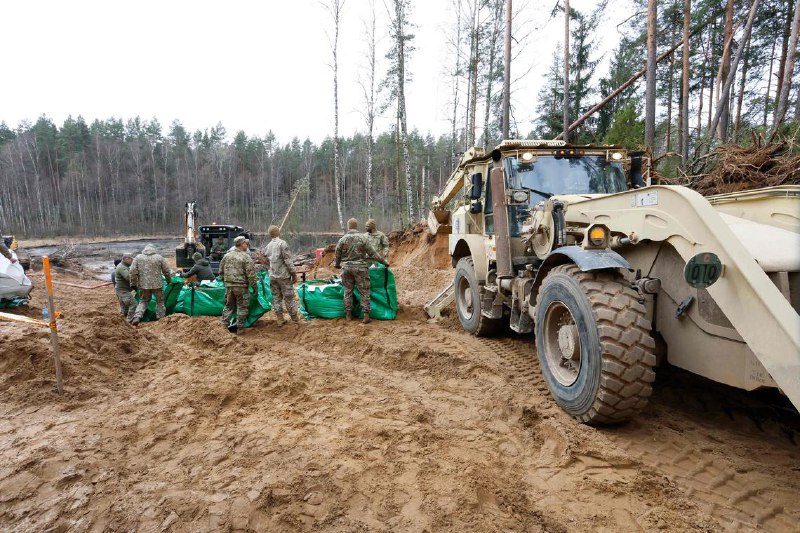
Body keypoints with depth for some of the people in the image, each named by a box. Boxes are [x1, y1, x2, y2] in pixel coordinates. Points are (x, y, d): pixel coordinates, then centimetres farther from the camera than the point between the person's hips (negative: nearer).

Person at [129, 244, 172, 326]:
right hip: (157, 284, -1)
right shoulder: (159, 258, 0)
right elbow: (167, 271, 4)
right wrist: (169, 279, 21)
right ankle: (161, 319, 17)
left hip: (143, 284, 2)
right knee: (160, 301, 14)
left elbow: (133, 272, -2)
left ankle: (137, 317, -1)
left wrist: (134, 283, 7)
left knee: (143, 301, 16)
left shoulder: (138, 257, 3)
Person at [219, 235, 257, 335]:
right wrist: (254, 286, -6)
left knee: (228, 306, 18)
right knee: (242, 307, 5)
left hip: (229, 285, 6)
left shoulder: (227, 255, 7)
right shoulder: (246, 257, -11)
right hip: (241, 286, -5)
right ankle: (240, 328, 9)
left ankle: (224, 326, 20)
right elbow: (251, 274, -14)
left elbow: (221, 270, 15)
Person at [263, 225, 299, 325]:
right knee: (289, 297, 3)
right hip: (283, 275, -5)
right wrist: (294, 273, -8)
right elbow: (288, 261, -14)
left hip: (272, 276, 6)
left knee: (276, 297, 11)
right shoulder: (282, 243, -11)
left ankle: (279, 319, 15)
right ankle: (294, 318, 11)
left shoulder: (267, 246, 8)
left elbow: (266, 261, 13)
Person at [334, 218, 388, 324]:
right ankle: (366, 315, -1)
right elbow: (372, 253, -5)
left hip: (347, 267, 2)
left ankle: (348, 314, 19)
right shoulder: (363, 238, -6)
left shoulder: (342, 239, -1)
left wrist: (337, 264, 27)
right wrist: (383, 262, 6)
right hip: (360, 268, -2)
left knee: (347, 291, 13)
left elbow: (338, 255, 7)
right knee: (364, 291, 3)